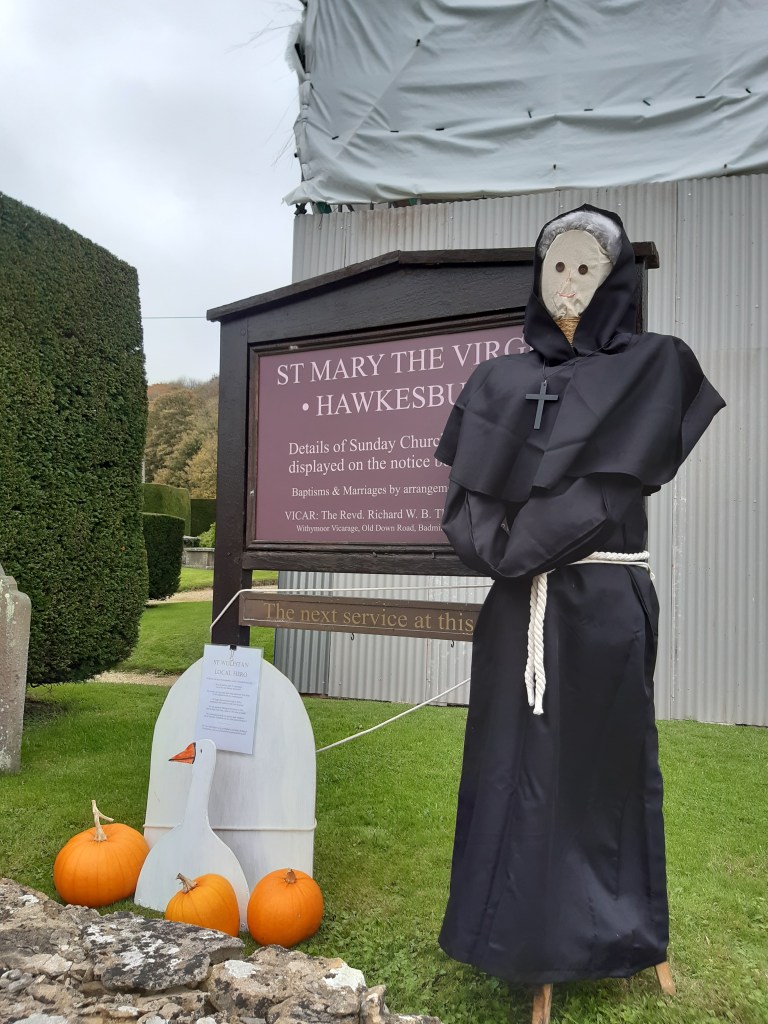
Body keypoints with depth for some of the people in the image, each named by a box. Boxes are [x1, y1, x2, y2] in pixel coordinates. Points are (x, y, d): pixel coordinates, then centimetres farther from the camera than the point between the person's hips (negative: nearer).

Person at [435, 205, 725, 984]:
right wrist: (511, 557, -12)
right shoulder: (497, 382, 9)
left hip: (603, 604, -3)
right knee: (515, 766, 10)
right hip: (515, 607, 3)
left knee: (595, 767, 8)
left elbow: (611, 482, -11)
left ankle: (590, 938, 28)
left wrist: (519, 552, -11)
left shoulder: (652, 366, 1)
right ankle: (518, 931, 28)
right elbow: (466, 498, 3)